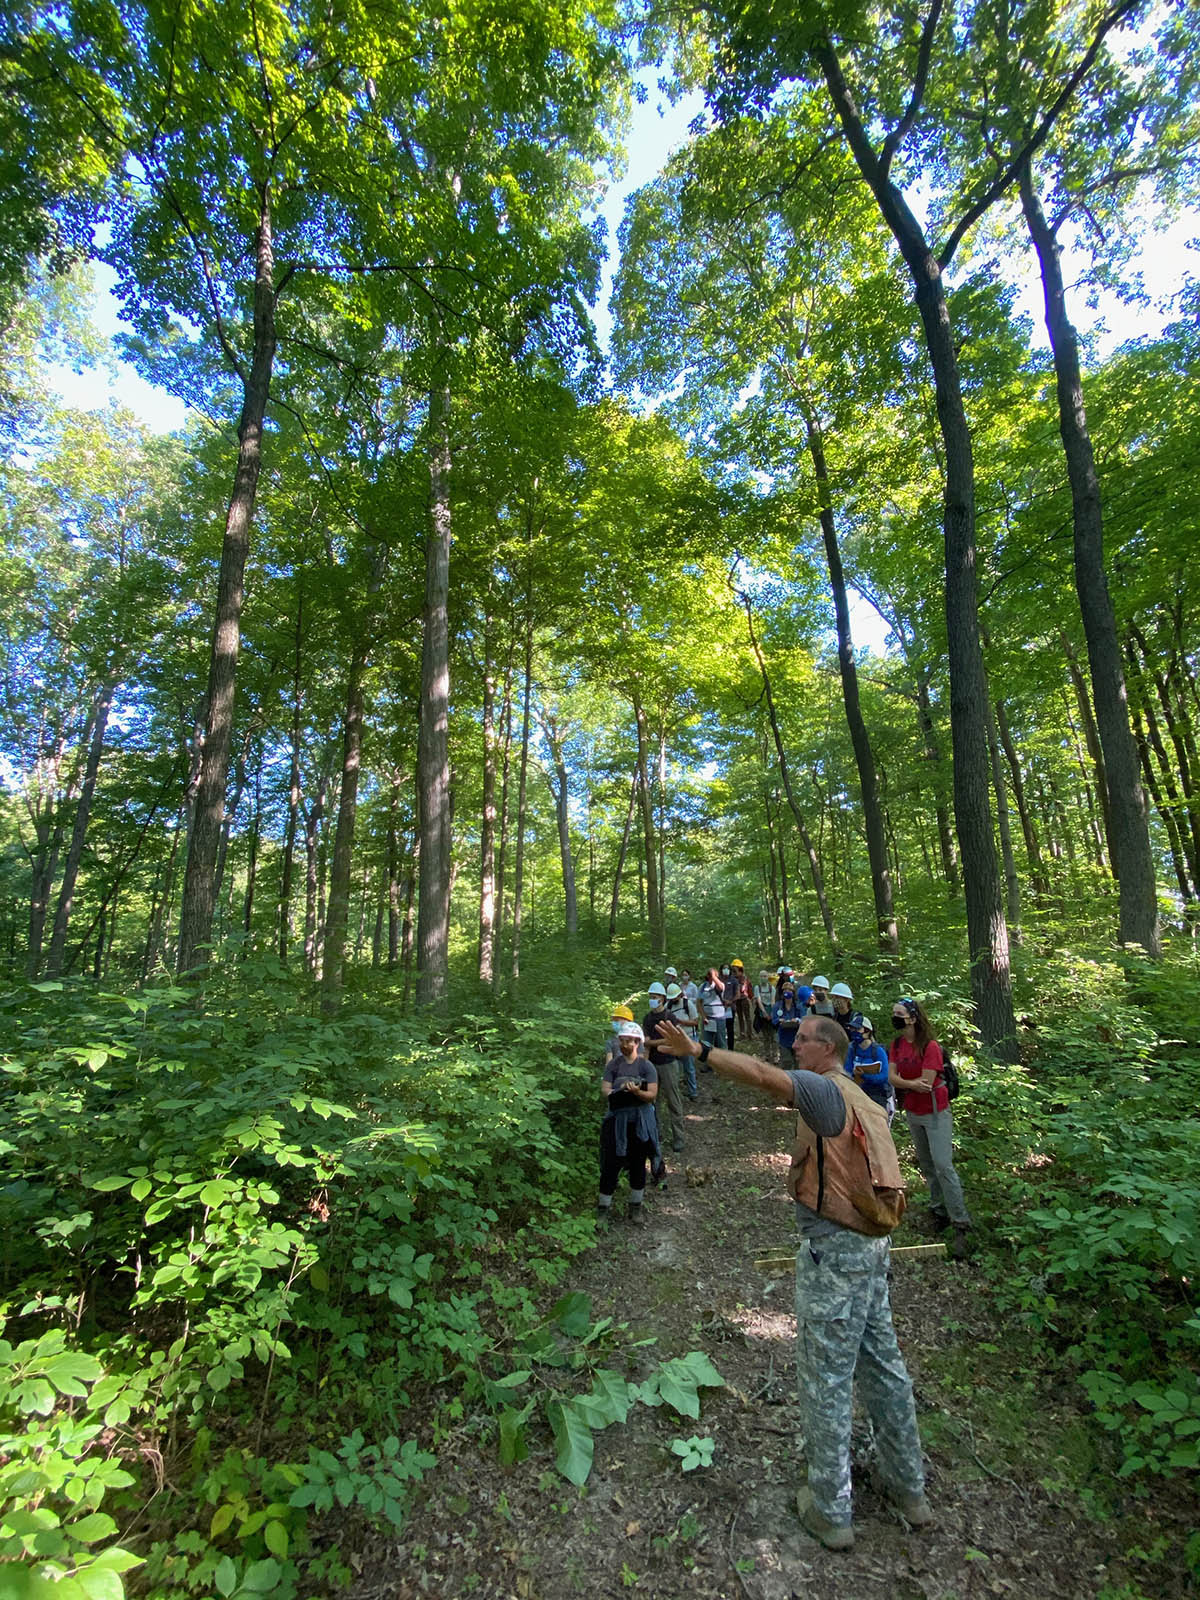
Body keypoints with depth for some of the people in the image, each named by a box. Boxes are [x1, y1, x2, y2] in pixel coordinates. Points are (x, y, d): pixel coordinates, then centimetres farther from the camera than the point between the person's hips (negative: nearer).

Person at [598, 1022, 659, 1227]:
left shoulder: (646, 1066, -4)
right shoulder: (613, 1065, 1)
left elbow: (652, 1095, -10)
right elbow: (604, 1089, -6)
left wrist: (636, 1092, -29)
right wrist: (620, 1091, -25)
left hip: (640, 1121, 0)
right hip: (616, 1120, 0)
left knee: (638, 1164, 12)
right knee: (611, 1164, 1)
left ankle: (636, 1206, 28)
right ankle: (603, 1208, 15)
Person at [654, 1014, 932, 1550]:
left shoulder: (826, 1090, -17)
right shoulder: (863, 1102, 11)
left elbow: (762, 1074, -35)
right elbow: (883, 1177, 17)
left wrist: (697, 1050, -38)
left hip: (834, 1249, -9)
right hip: (873, 1245, 9)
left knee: (826, 1376, 6)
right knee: (882, 1365, 22)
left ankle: (830, 1511, 20)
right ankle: (909, 1489, 38)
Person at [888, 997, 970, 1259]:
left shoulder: (930, 1046, -20)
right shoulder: (897, 1045, 0)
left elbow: (926, 1083, -25)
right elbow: (892, 1077, -8)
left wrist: (901, 1084, -16)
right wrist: (912, 1084, -25)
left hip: (935, 1113, -6)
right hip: (912, 1113, 7)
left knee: (943, 1166, -8)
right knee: (926, 1166, 15)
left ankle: (961, 1225, 1)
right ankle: (939, 1211, 29)